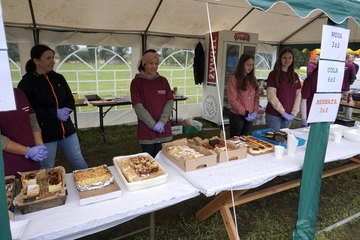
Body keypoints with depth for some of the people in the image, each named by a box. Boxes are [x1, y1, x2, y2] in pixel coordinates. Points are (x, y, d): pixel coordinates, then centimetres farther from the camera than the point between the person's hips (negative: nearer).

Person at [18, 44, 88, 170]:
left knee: (79, 161, 13)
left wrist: (65, 109, -12)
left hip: (66, 129, 4)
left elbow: (70, 100, 10)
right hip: (44, 134, -4)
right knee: (48, 169, 10)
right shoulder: (26, 83, -9)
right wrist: (54, 113, -22)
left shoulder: (58, 78, 5)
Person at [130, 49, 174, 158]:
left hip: (164, 129, 3)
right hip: (146, 130, -3)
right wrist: (153, 124, -14)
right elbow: (138, 106, -10)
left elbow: (170, 102, 0)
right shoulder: (136, 82, -4)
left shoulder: (163, 81, 7)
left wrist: (162, 122, -12)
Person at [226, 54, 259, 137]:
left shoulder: (252, 79, 10)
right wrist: (245, 112, -16)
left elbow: (256, 97, 11)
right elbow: (232, 100, -15)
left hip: (250, 116, 6)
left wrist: (255, 111, -4)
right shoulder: (234, 79, -10)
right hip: (237, 116, -6)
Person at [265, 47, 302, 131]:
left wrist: (294, 113, -2)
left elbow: (298, 94, 9)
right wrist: (283, 112, -13)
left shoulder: (295, 76, 10)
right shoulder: (273, 74, -6)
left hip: (288, 116, 5)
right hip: (274, 115, -5)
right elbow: (271, 95, -13)